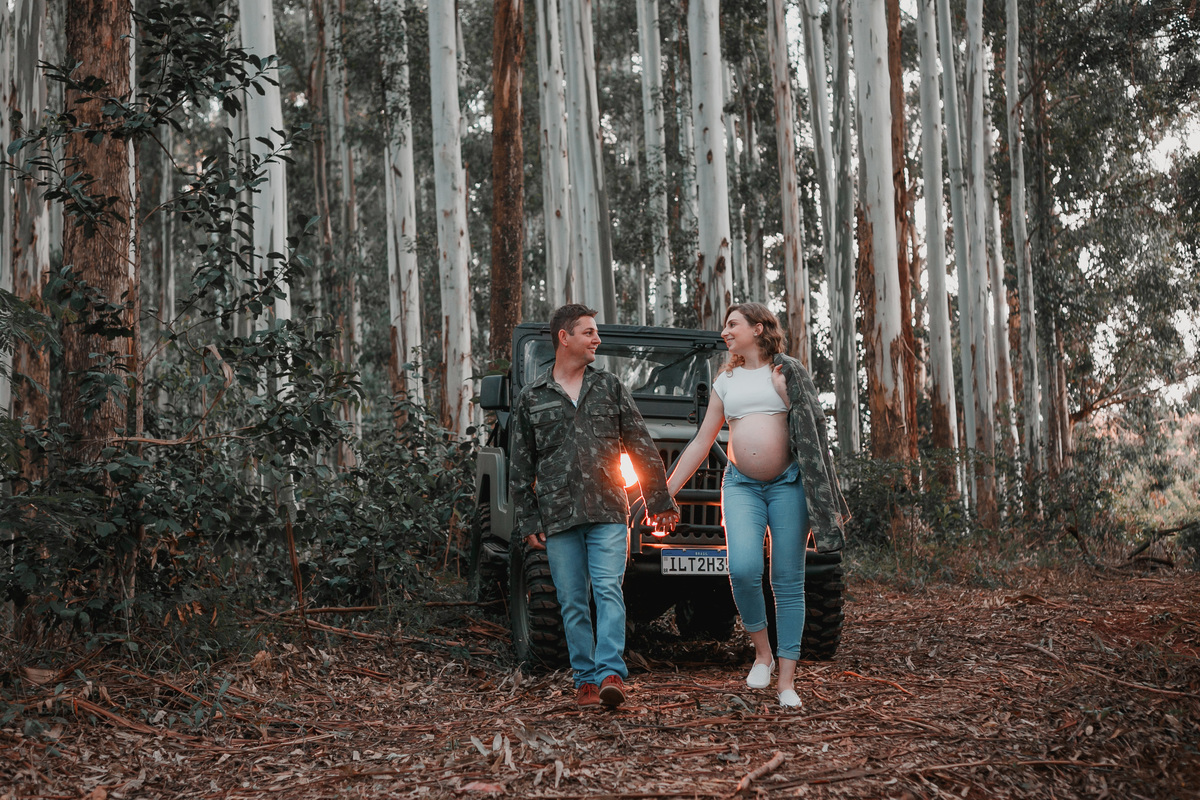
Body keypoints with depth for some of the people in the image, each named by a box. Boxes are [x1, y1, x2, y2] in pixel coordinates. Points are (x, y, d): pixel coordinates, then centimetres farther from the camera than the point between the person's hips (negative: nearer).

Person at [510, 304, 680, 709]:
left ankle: (611, 673, -15)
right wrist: (528, 522, 2)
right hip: (559, 516, 0)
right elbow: (521, 468, 8)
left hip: (607, 512, 0)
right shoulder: (532, 398, 7)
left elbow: (641, 446, 10)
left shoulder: (609, 386, 10)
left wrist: (659, 500, 6)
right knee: (573, 603, 5)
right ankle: (586, 679, 13)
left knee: (608, 590, -12)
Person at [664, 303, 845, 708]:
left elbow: (809, 425, 1)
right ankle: (762, 652, 2)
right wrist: (666, 491, 15)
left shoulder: (789, 372, 5)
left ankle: (786, 680, 3)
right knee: (743, 569, -19)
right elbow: (701, 442, 17)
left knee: (788, 581, -3)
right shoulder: (726, 381, 16)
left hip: (787, 484, -2)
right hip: (741, 484, 2)